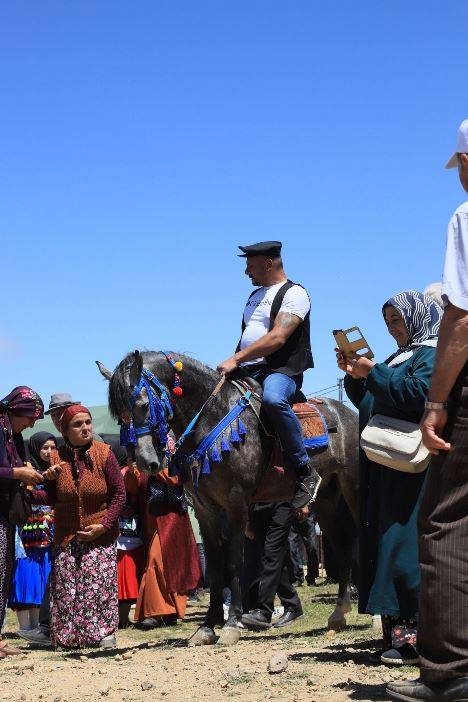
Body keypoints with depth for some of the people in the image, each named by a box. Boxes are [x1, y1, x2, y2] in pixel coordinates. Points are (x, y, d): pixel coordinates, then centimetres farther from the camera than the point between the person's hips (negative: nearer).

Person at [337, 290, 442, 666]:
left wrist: (373, 372, -15)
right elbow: (367, 402, 24)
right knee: (384, 542, 6)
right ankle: (396, 633, 9)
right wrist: (354, 375, 8)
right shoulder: (401, 357, 25)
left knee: (406, 542, -13)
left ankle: (415, 636, -13)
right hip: (383, 470, 10)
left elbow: (418, 394, -20)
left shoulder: (434, 354, -3)